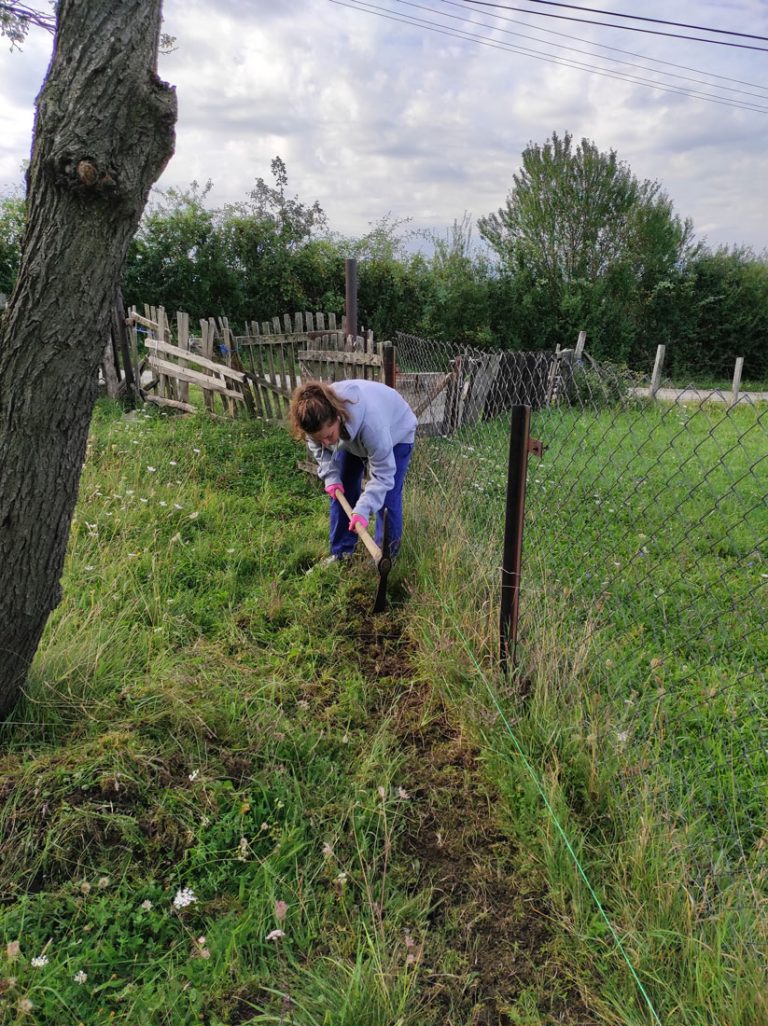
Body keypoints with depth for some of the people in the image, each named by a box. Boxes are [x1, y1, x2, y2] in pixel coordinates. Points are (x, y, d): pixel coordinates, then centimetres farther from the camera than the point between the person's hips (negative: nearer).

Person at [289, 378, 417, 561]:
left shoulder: (371, 423, -49)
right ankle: (341, 552, 15)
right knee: (341, 491, 1)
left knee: (386, 497, -12)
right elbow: (319, 448, -8)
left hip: (396, 433, -5)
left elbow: (382, 473, -38)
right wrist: (331, 477, -18)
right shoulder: (319, 420, -33)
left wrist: (363, 510, -44)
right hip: (352, 437, 5)